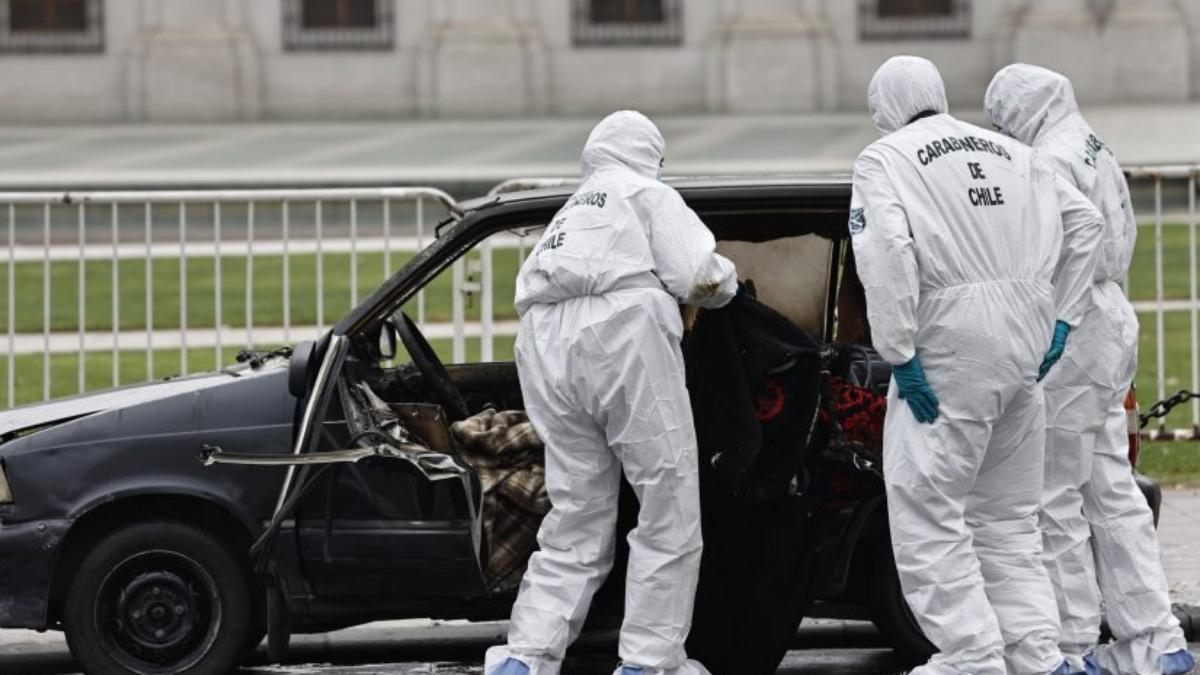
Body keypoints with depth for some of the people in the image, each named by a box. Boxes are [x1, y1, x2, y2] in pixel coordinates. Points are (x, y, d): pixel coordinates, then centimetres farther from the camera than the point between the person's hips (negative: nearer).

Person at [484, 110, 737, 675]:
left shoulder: (567, 216, 35)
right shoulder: (649, 195, 13)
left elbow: (527, 291, 25)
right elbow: (696, 275, 0)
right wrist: (726, 280, 21)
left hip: (545, 350, 7)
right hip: (622, 334, -7)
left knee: (575, 522, 10)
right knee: (669, 510, 0)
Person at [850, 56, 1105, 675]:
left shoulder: (883, 160, -1)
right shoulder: (1007, 152, 18)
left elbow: (887, 250, -17)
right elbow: (1083, 220, 15)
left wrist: (899, 354, -15)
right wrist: (1060, 319, 16)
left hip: (950, 345, -7)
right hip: (1024, 342, 7)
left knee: (926, 514, -1)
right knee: (1008, 518, 16)